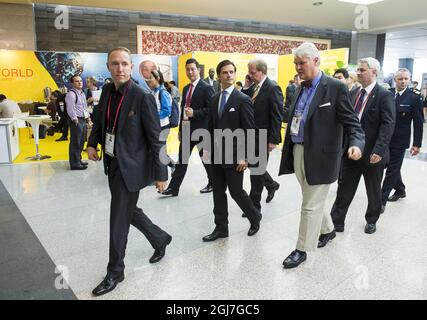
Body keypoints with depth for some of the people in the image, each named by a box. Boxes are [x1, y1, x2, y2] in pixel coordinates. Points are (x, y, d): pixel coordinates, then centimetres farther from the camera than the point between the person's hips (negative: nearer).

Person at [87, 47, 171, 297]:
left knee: (119, 220, 2)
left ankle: (115, 272, 21)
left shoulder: (143, 97, -17)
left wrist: (160, 173, -14)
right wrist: (92, 143, 2)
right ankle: (160, 239, 43)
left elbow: (155, 138, -15)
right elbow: (101, 120, 19)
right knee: (128, 211, 20)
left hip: (130, 166, -7)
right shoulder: (107, 91, 4)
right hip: (112, 164, 7)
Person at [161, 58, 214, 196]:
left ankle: (212, 184, 28)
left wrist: (195, 113, -23)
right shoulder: (186, 88, 13)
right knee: (182, 159, 7)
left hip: (201, 130, -7)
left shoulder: (206, 88, -10)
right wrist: (180, 129, 16)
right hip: (186, 130, 7)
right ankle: (173, 188, 12)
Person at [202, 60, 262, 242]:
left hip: (234, 155, -6)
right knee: (218, 192, 10)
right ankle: (221, 228, 24)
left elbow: (249, 131, -11)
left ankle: (255, 217, 29)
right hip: (216, 155, 6)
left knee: (236, 192, 3)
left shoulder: (243, 99, -9)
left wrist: (244, 157, -15)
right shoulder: (215, 99, 10)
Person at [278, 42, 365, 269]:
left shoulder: (335, 87, -10)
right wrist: (287, 147, 14)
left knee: (311, 205, 3)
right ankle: (327, 229, 45)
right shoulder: (301, 88, 11)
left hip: (319, 156, -7)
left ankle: (303, 249, 19)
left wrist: (356, 144, -30)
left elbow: (351, 122, -12)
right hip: (298, 152, 7)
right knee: (312, 200, 21)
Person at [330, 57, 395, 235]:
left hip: (372, 154, -4)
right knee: (344, 189, 7)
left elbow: (388, 125, -18)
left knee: (373, 191, 15)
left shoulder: (384, 95, -11)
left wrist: (378, 150, -26)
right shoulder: (354, 93, 8)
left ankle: (371, 220, 36)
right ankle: (336, 222, 16)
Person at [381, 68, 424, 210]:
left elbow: (418, 123, -6)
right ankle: (400, 190, 41)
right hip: (384, 138, 4)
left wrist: (417, 144, -8)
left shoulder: (415, 98, -8)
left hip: (399, 141, -4)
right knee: (393, 168, 19)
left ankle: (382, 200, 6)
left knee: (392, 170, 0)